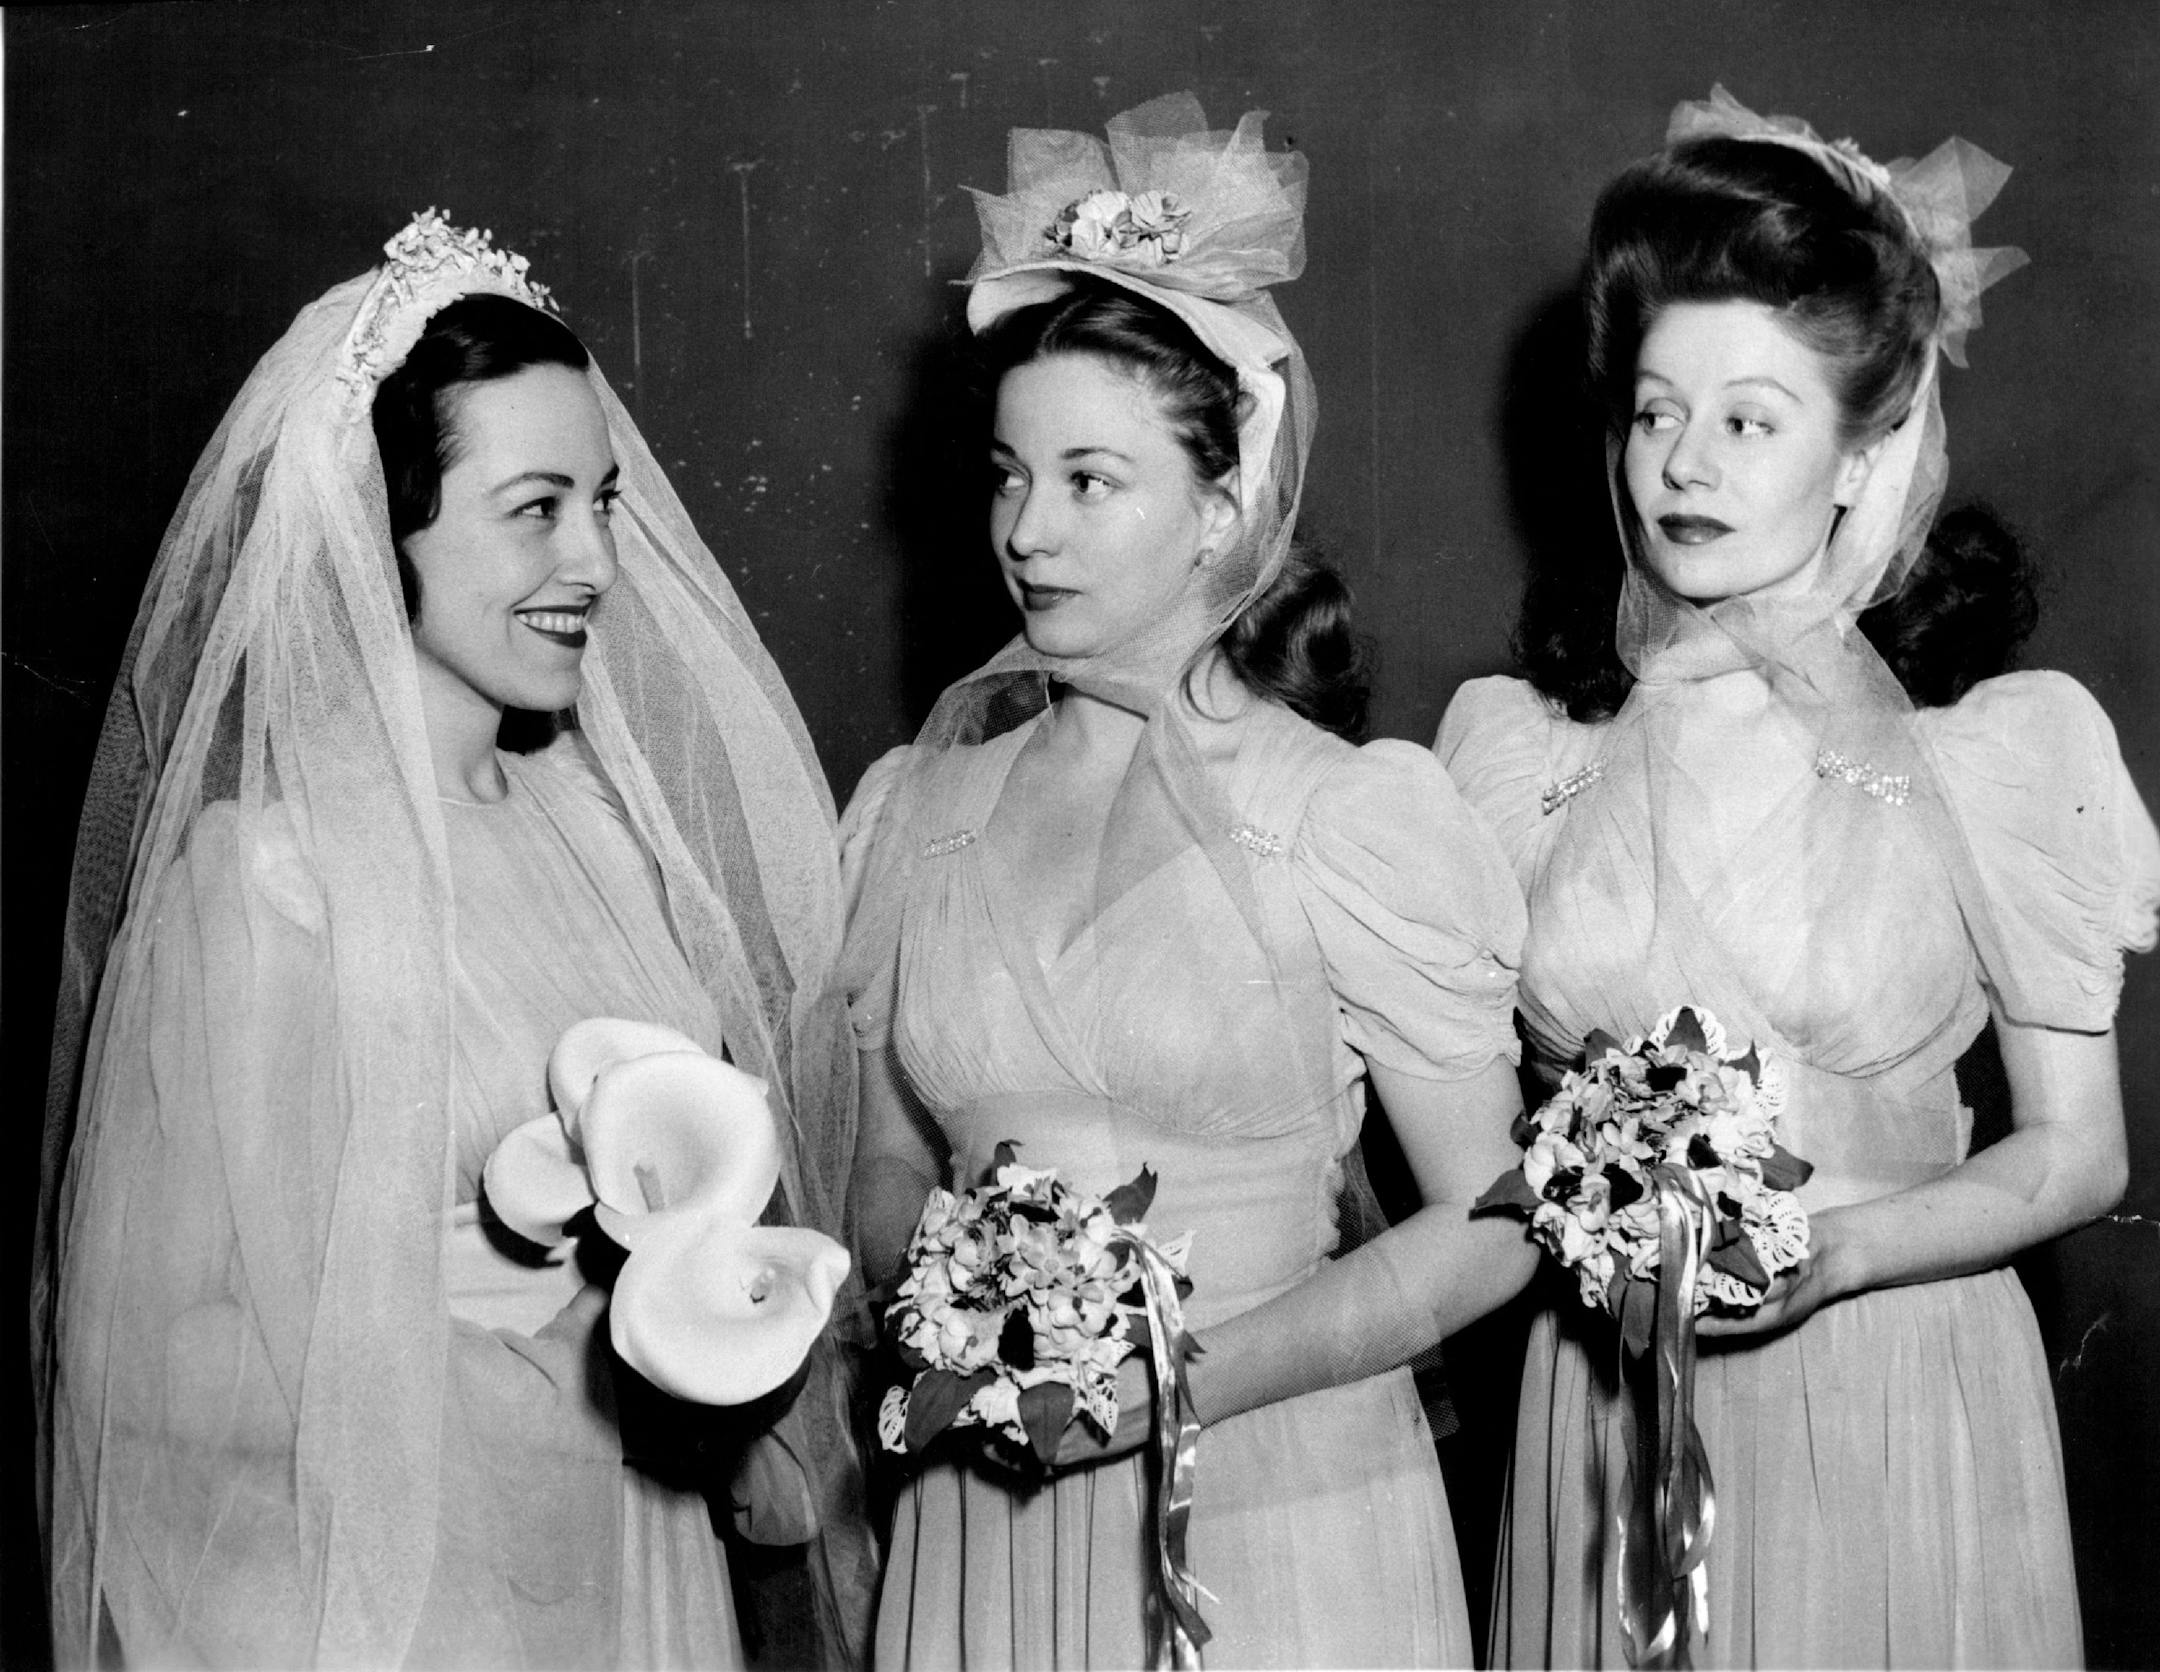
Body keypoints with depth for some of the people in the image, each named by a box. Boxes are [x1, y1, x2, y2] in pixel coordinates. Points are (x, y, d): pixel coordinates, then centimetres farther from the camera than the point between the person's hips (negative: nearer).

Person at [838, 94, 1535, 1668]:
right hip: (985, 1524, 4)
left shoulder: (1349, 812, -9)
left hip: (1279, 1516, -3)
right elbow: (890, 1166, 11)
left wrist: (1191, 1374, -17)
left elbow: (1489, 1222, -8)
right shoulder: (921, 805, 3)